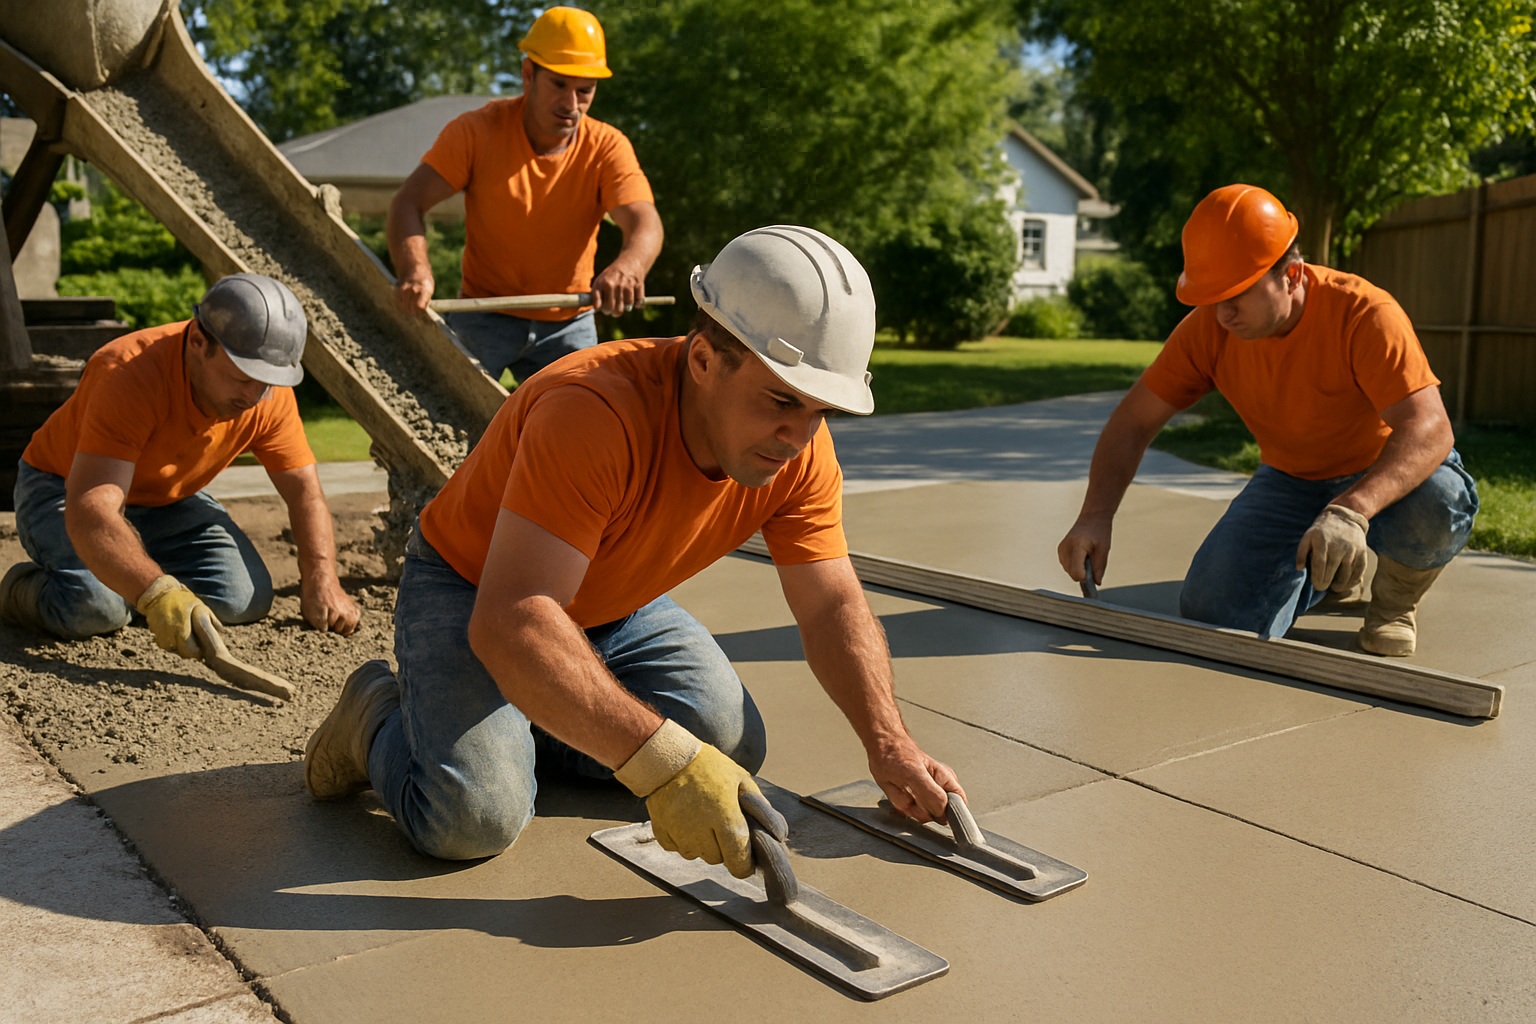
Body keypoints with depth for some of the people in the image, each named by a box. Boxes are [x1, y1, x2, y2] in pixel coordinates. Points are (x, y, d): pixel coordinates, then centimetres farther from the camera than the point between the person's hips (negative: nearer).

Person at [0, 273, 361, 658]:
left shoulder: (270, 395, -19)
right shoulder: (129, 375, -37)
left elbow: (304, 489, -9)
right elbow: (88, 513, -46)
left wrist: (321, 578, -25)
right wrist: (157, 594, -61)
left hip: (167, 502, 5)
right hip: (65, 488, -5)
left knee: (246, 600, -15)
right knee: (95, 607, -32)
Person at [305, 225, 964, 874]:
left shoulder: (802, 453, -16)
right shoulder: (594, 413, -38)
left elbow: (835, 607, -10)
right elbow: (510, 625, -44)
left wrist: (887, 743, -26)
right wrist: (661, 762, -51)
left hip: (614, 608, 7)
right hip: (470, 593, -6)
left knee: (732, 745, -9)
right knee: (475, 815, -25)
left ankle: (533, 717, 13)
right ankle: (380, 713, 8)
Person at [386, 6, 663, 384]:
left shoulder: (607, 147, -11)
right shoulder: (477, 131, -12)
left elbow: (645, 223, -26)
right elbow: (408, 203, -17)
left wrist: (628, 266, -51)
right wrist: (415, 269, -38)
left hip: (567, 324, 2)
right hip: (484, 315, -1)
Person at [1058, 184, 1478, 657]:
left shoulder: (1365, 314, -29)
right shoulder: (1209, 327, -17)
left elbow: (1430, 429, -38)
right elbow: (1133, 421, -12)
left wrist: (1352, 510, -55)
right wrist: (1096, 516, -27)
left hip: (1384, 476, -3)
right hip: (1291, 481, 3)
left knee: (1439, 502, -39)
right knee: (1212, 616, -15)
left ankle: (1397, 595, -1)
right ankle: (1332, 573, 18)